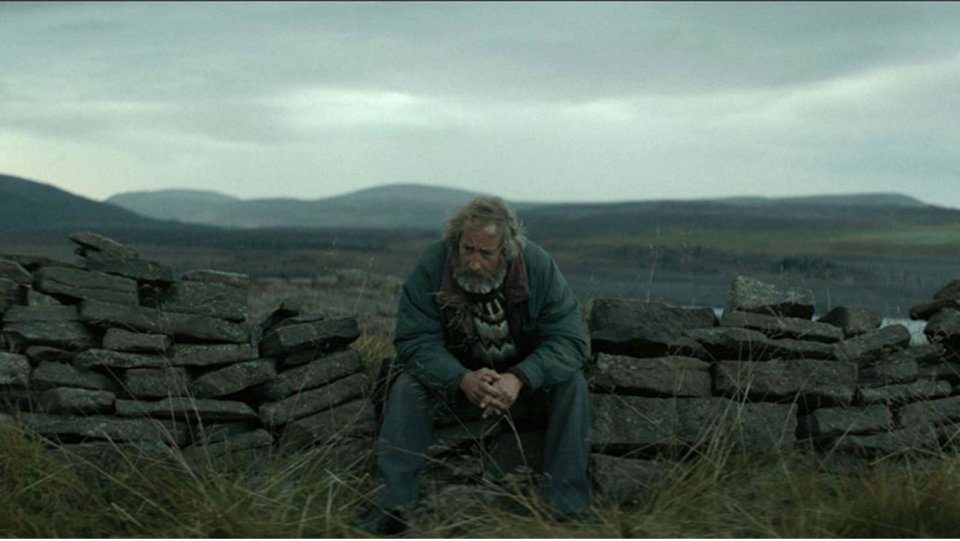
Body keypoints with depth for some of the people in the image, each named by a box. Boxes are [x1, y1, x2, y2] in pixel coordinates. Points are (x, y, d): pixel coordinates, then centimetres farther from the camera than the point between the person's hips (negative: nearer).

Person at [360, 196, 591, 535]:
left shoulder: (539, 266, -24)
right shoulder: (432, 266, -24)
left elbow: (567, 341, -25)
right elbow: (415, 340, -24)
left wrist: (519, 379, -43)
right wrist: (463, 380, -43)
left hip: (525, 372, 0)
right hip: (453, 370, 0)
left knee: (572, 384, -27)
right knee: (407, 388, -26)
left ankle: (567, 509, -22)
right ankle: (390, 508, -22)